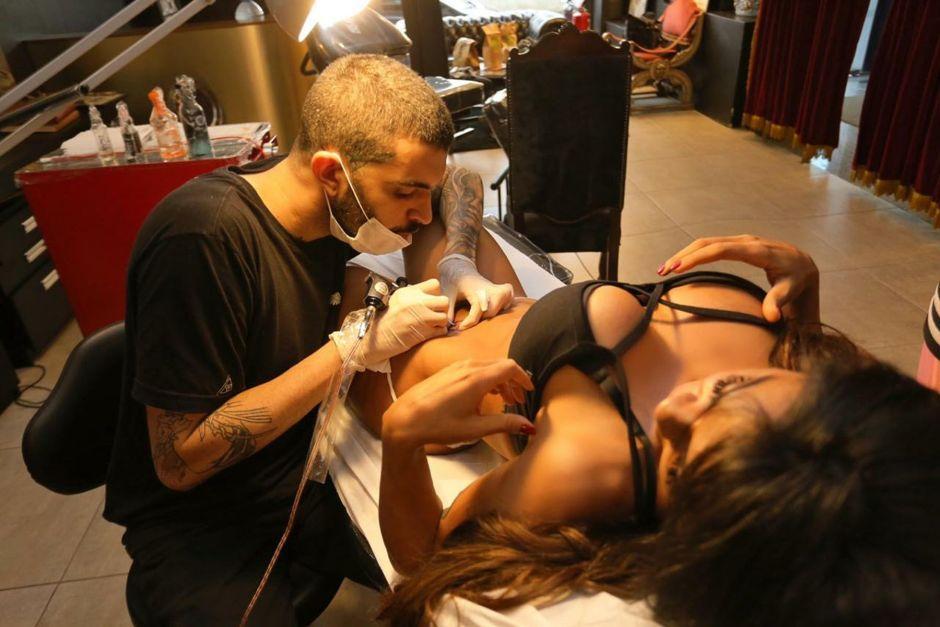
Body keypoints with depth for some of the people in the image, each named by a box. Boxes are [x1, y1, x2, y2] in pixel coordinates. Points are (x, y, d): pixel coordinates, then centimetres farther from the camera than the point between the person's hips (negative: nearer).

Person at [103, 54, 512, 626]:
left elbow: (460, 182, 10)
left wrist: (457, 266, -10)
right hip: (199, 525, -5)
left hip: (309, 467, 6)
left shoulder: (338, 205, -8)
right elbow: (181, 459, -25)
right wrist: (359, 346, -27)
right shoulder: (202, 236, -27)